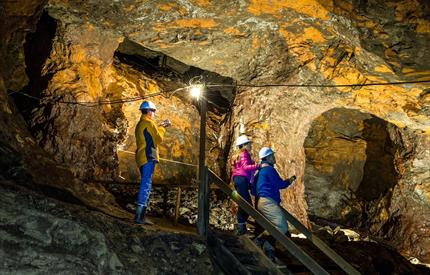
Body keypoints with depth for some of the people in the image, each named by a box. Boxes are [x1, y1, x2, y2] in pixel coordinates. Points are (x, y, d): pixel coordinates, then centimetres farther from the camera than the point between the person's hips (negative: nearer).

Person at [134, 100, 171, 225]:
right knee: (146, 185, -11)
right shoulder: (149, 123, -9)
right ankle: (139, 216, -14)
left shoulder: (140, 124, 20)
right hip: (148, 157, -10)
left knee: (145, 185, 13)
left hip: (142, 157, 10)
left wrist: (161, 126, 22)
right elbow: (158, 139, -9)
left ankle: (141, 215, 15)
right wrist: (163, 128, 5)